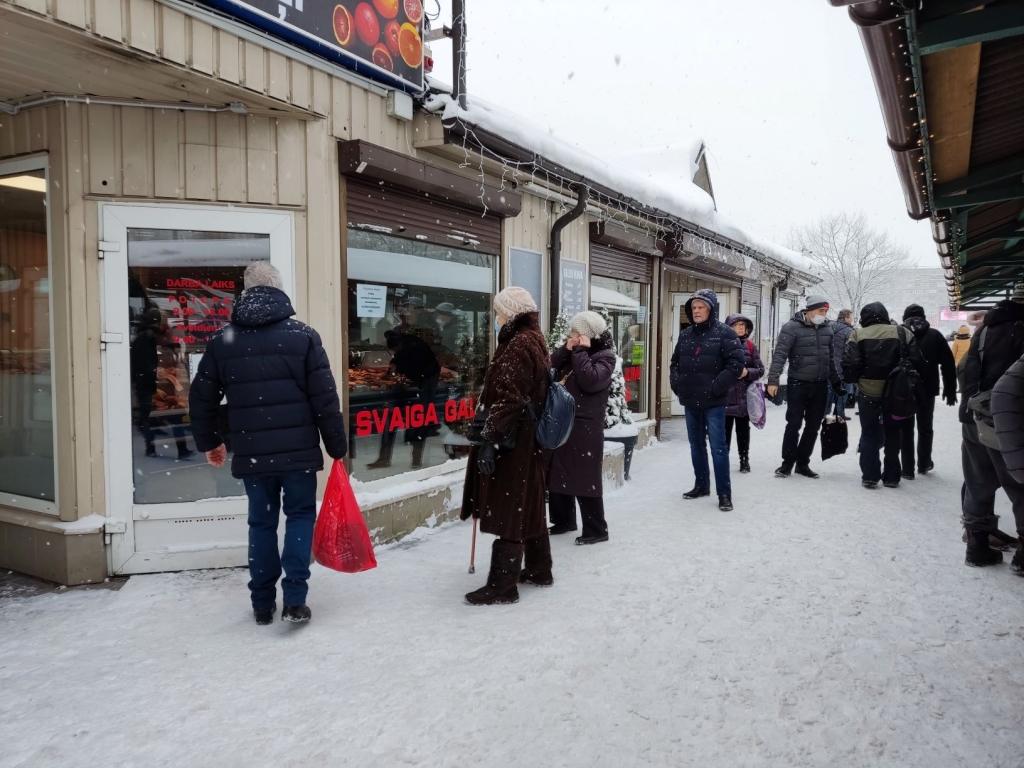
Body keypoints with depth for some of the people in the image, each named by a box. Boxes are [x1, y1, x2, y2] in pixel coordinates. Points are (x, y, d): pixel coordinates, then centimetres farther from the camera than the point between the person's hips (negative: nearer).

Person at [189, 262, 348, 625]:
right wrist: (337, 446, 3)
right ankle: (294, 600, 4)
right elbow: (325, 398, -7)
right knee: (300, 516, 11)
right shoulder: (303, 335, -4)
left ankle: (263, 604, 21)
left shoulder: (221, 340, 5)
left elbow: (201, 399, 11)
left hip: (251, 454, 2)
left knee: (261, 523, 14)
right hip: (298, 450, -2)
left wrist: (209, 442, 26)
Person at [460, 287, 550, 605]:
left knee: (508, 512, -5)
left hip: (513, 442, -11)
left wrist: (491, 439, -23)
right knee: (527, 507, 18)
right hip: (529, 440, 11)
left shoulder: (519, 344, -16)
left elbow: (508, 400, -24)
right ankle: (539, 570, 29)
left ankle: (502, 585, 1)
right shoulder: (534, 340, 16)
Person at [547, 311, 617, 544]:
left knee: (585, 479, -4)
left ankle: (596, 529, 6)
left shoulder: (605, 356, -8)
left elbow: (590, 381, -25)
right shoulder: (572, 353, 14)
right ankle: (563, 520, 29)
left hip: (585, 427, -8)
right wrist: (566, 349, -7)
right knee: (557, 474, 14)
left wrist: (580, 351, -17)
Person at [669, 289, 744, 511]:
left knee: (718, 447, -3)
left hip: (714, 402, -6)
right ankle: (701, 485, 29)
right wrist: (677, 384, 3)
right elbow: (675, 363, 18)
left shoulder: (724, 333, -7)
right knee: (696, 445, 15)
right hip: (690, 401, 6)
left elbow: (736, 364, -13)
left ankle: (724, 493, 4)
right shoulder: (685, 334, 10)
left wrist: (716, 387, -17)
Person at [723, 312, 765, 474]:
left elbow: (760, 369, 3)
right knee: (725, 429, 4)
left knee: (743, 430, 10)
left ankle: (744, 460, 20)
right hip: (724, 395, -1)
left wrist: (747, 372, -15)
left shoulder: (750, 346, 4)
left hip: (745, 396, 1)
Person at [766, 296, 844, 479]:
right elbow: (780, 355, -16)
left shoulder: (828, 329, 8)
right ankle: (788, 462, 13)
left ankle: (802, 463, 20)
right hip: (798, 384, -5)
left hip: (820, 386, 5)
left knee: (813, 426, 9)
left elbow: (831, 359, 17)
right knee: (794, 424, -1)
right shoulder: (792, 328, -10)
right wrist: (773, 380, -24)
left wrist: (837, 381, 17)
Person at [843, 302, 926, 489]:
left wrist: (852, 379, 4)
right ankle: (892, 477, 18)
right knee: (893, 434, 15)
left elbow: (850, 363, -14)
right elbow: (917, 362, -4)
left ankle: (869, 476, 6)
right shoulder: (903, 333, -1)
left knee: (869, 434, 10)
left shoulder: (858, 335, -7)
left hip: (868, 392, -2)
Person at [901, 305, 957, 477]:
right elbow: (948, 363, 0)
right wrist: (950, 390, 5)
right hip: (927, 390, 1)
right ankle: (924, 464, 27)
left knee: (906, 429, 5)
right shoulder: (934, 335, 2)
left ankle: (907, 469, 4)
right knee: (925, 427, 16)